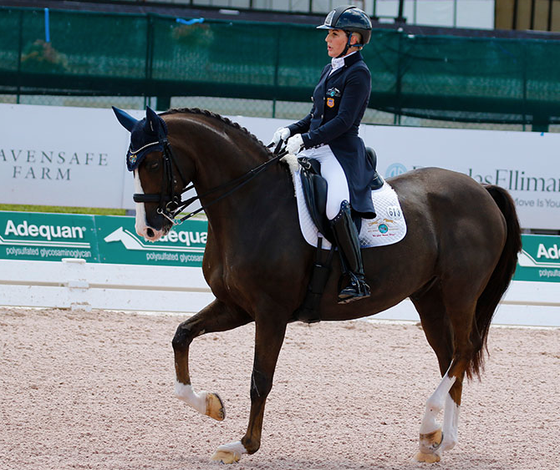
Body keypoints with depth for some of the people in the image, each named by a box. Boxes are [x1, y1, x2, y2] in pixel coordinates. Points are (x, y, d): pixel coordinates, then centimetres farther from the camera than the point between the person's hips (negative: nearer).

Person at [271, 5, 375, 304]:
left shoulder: (358, 73, -9)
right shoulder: (330, 69, 18)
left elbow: (344, 121, -18)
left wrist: (305, 139, -24)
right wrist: (291, 131, 7)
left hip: (342, 153, -10)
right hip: (314, 149, 10)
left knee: (336, 206, -33)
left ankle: (356, 280, -28)